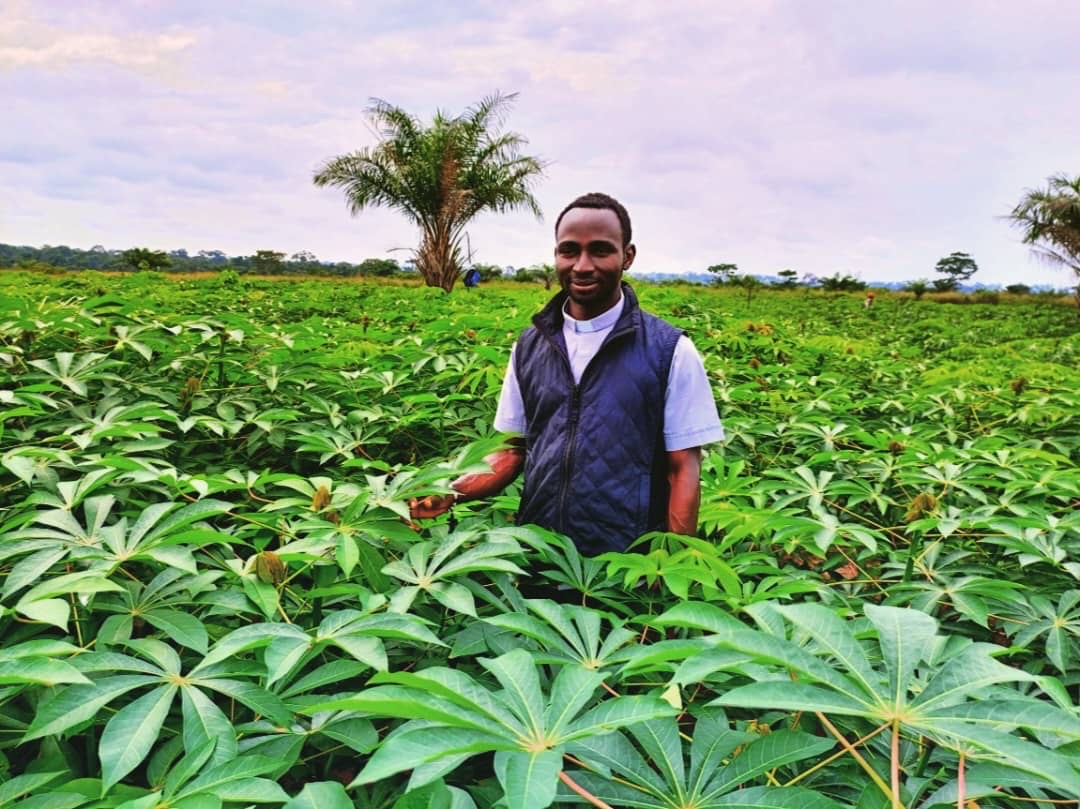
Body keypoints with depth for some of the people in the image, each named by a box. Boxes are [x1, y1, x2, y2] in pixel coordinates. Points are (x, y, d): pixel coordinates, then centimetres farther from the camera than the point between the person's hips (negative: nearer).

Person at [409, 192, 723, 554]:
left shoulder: (669, 351, -8)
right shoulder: (529, 347, 4)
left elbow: (683, 470, -6)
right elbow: (513, 450, 9)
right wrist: (451, 492, -8)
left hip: (629, 563, -3)